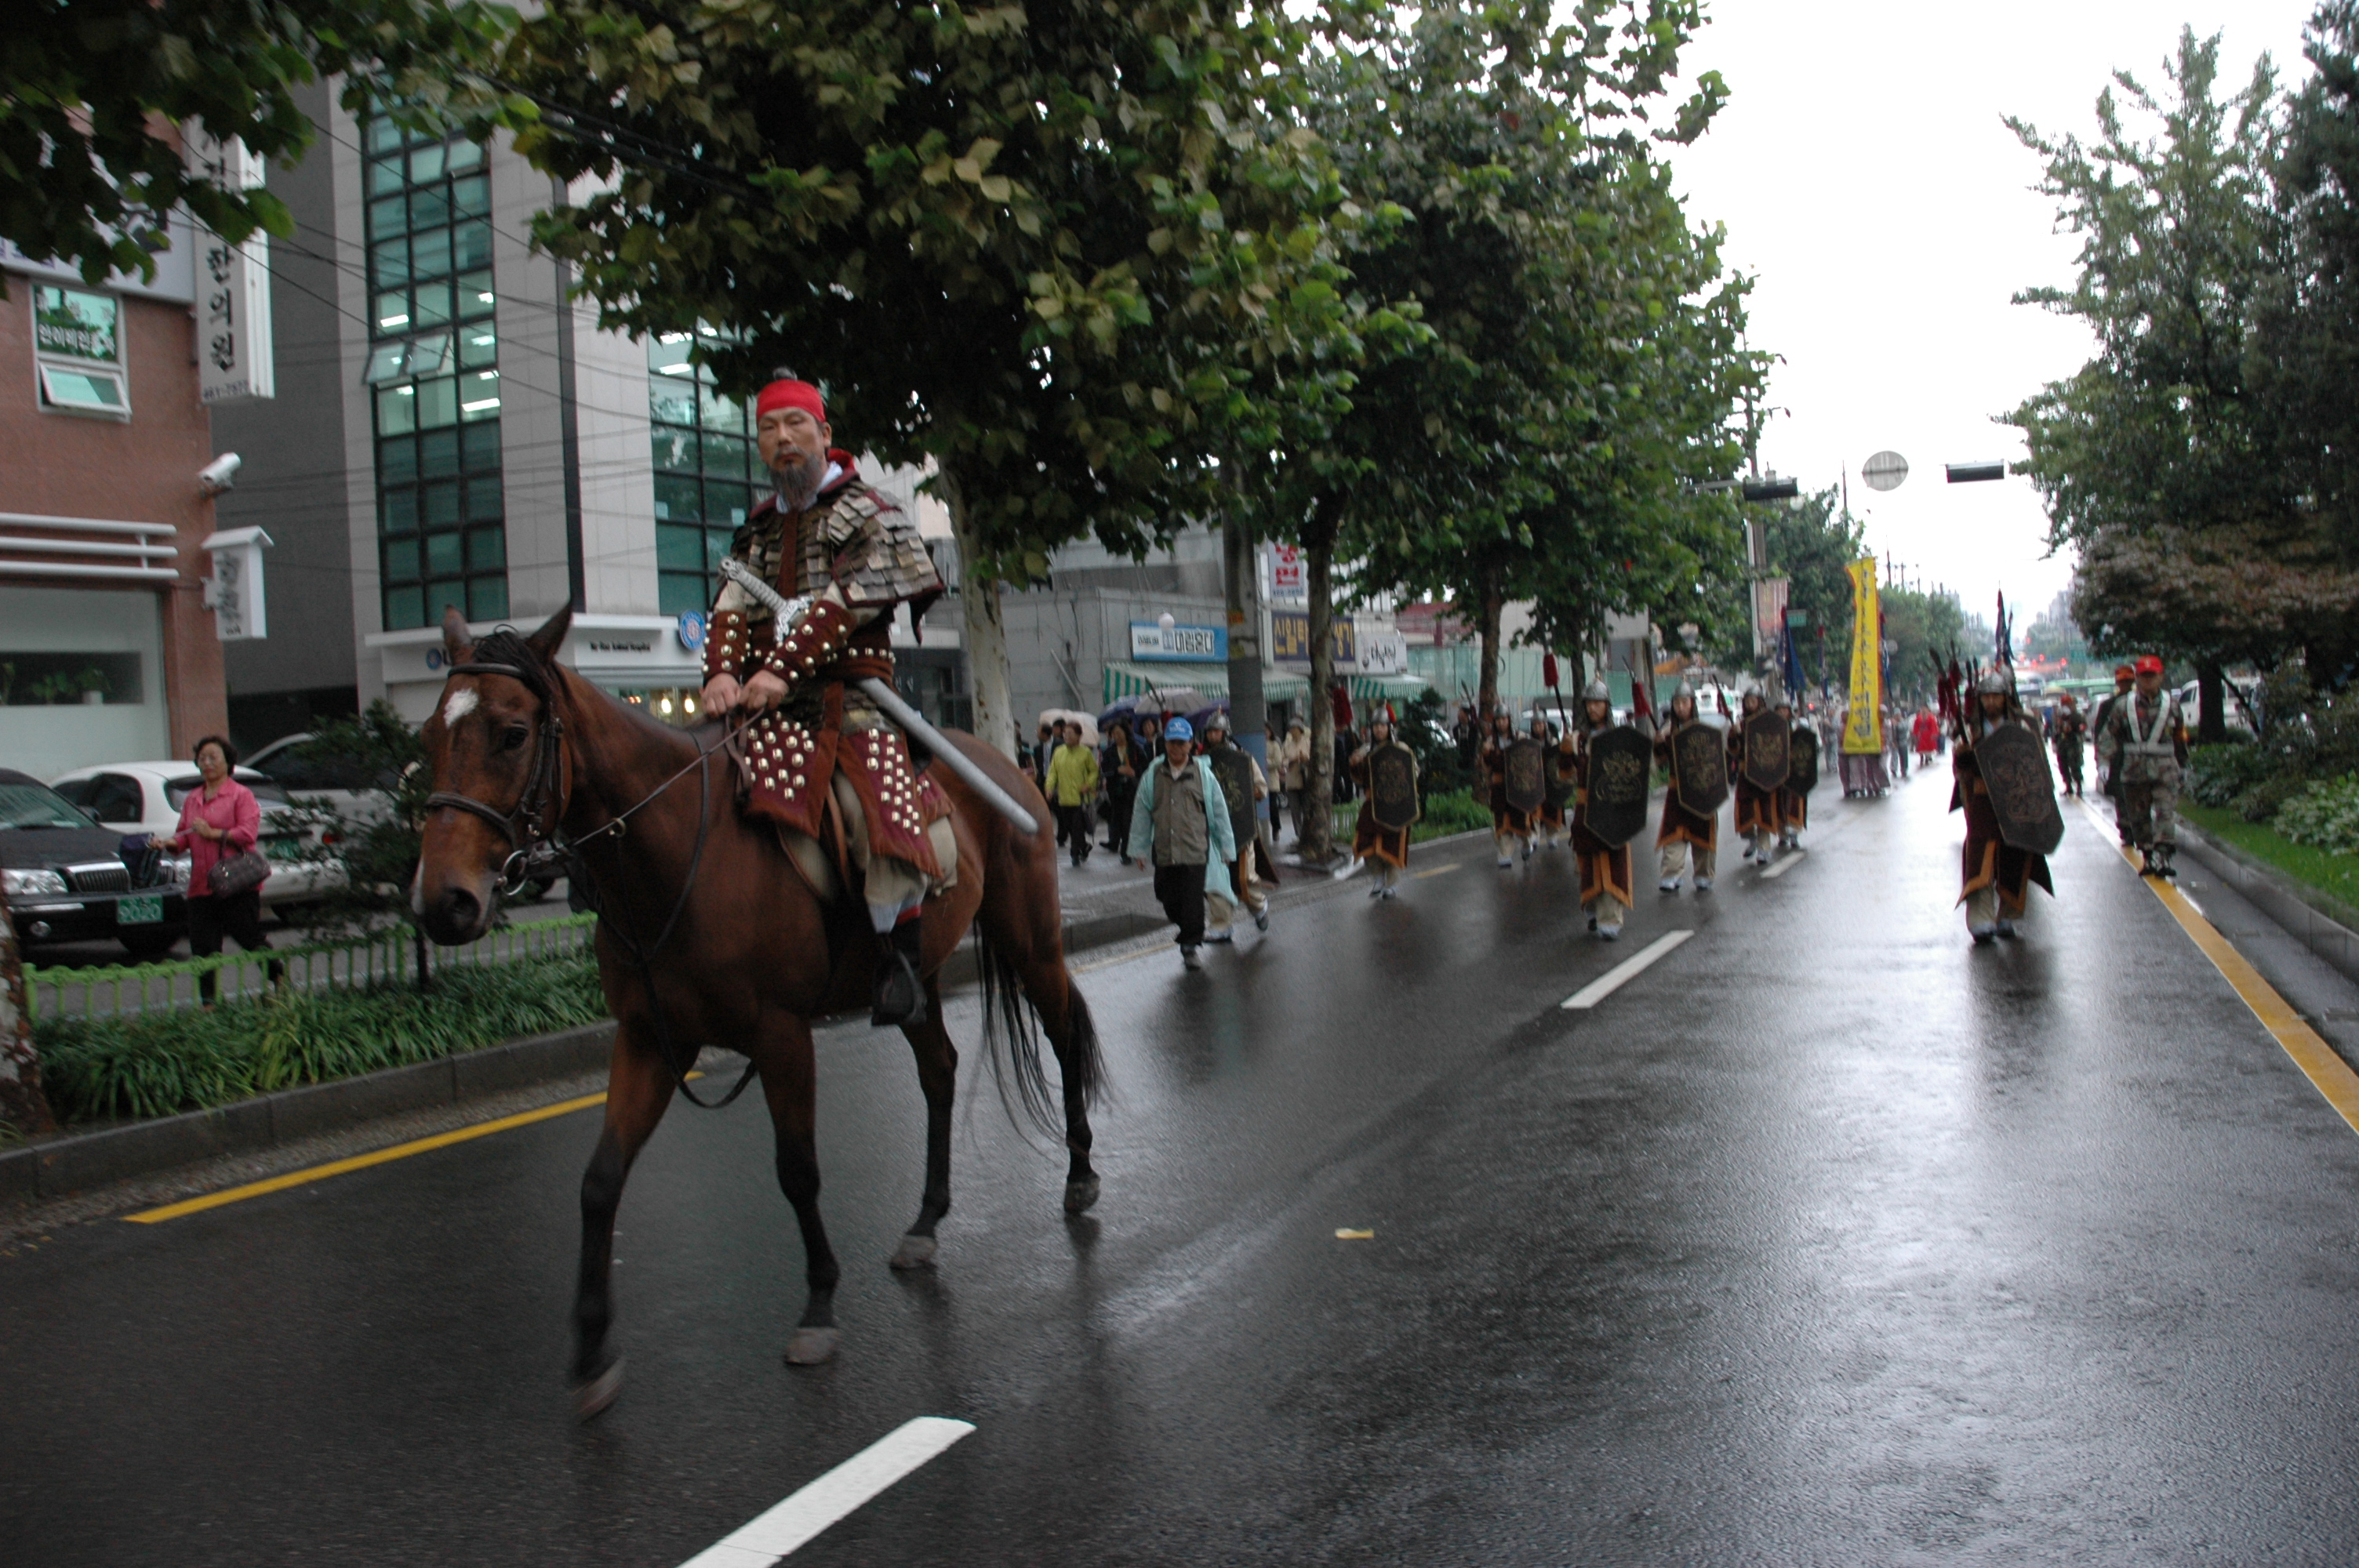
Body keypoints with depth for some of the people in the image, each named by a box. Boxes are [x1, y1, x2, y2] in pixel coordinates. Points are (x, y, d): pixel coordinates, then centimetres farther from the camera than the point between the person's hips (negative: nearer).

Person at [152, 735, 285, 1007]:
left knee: (251, 939, 1)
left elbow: (249, 831, -13)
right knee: (203, 949, 2)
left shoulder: (241, 794, 0)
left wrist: (214, 833, -18)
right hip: (201, 886, 6)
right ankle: (208, 1003, 7)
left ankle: (280, 978, 23)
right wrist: (166, 842, -6)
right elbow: (184, 837, 14)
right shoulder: (192, 799, 18)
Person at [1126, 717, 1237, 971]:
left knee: (1193, 901, -6)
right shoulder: (1153, 776, 6)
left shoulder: (1203, 774, 2)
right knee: (1169, 900, 7)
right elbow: (1141, 814, 12)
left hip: (1196, 850, -2)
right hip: (1164, 852, 3)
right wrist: (1141, 848, 13)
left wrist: (1226, 847, 7)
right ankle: (1188, 929, 33)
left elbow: (1220, 812, 7)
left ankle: (1190, 945, 7)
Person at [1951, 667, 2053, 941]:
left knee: (2014, 862, 5)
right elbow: (1960, 770, 2)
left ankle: (2009, 919, 18)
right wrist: (1962, 756, -19)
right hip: (1982, 803, -1)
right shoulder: (1970, 728, 5)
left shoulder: (2024, 725, 6)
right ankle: (1981, 921, -16)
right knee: (1980, 859, -12)